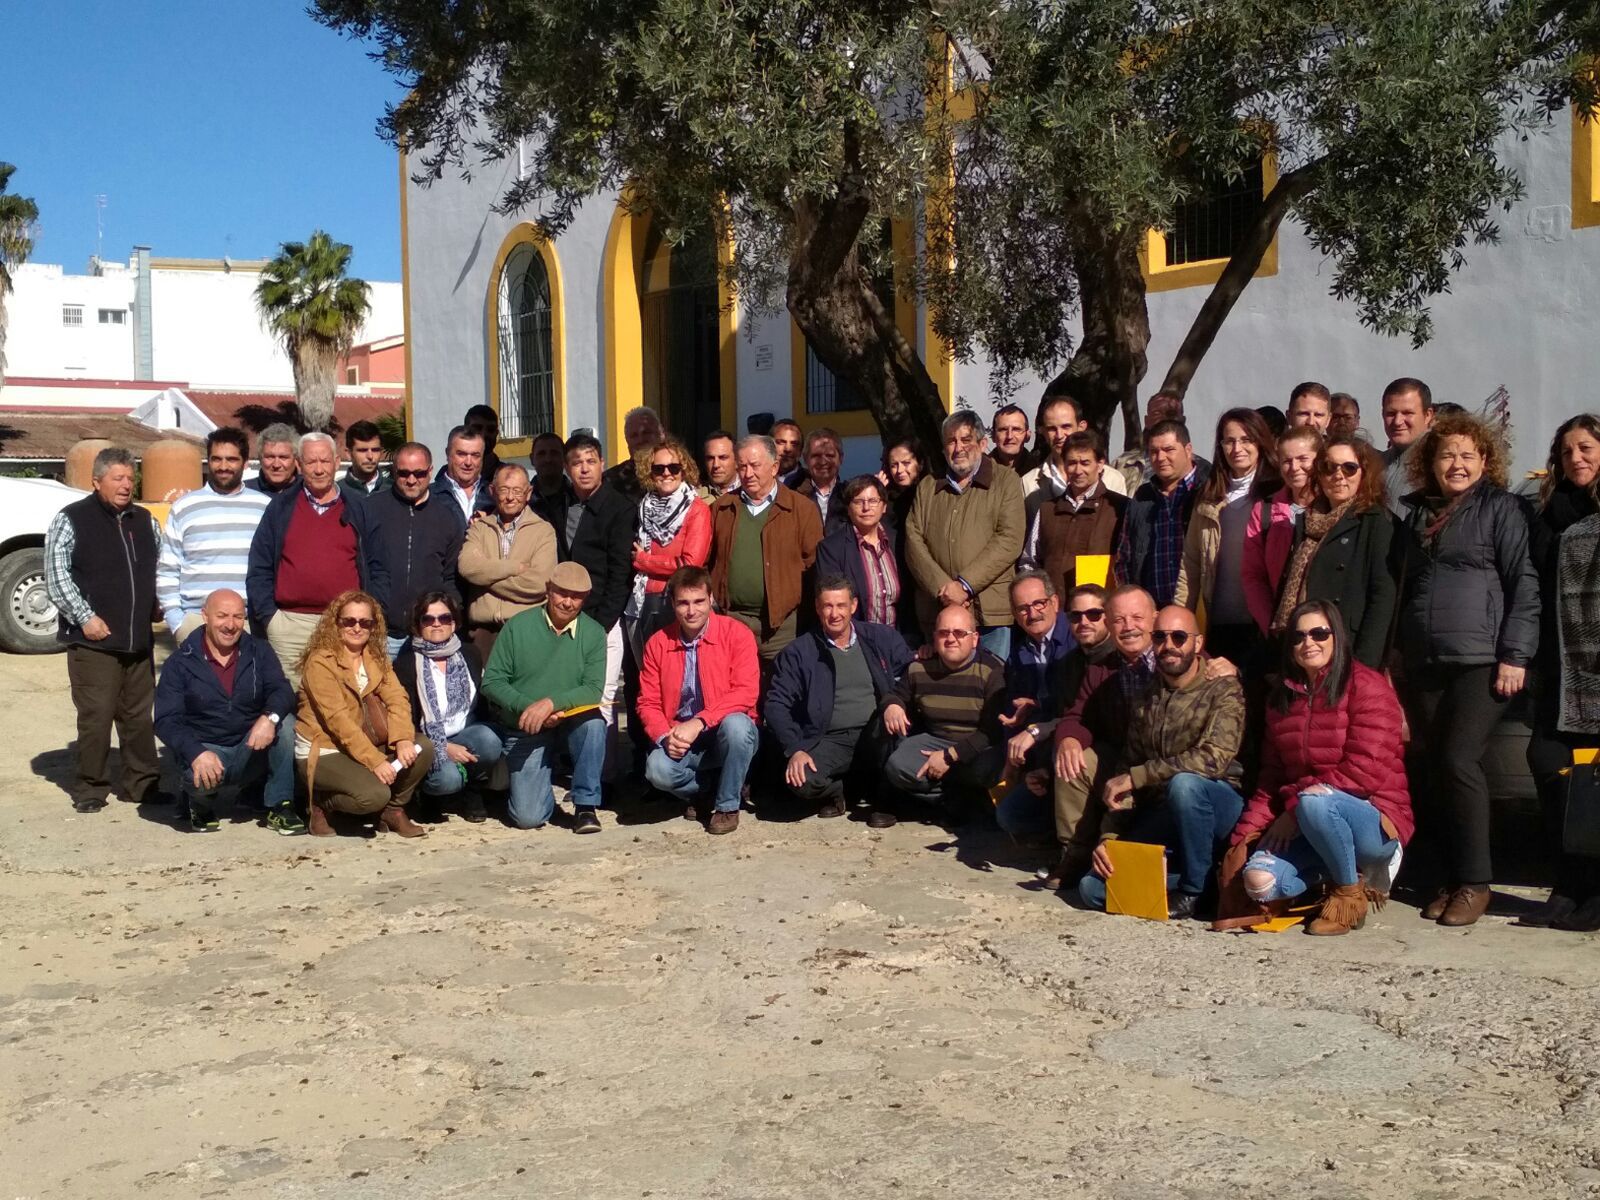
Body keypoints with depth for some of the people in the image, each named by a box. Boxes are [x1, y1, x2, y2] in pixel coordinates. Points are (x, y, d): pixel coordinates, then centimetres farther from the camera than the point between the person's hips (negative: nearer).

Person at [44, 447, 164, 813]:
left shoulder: (145, 521, 14)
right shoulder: (71, 520, -3)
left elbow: (159, 569, 24)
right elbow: (56, 576, -8)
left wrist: (157, 605, 11)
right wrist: (85, 617, -13)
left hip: (139, 641, 5)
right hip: (93, 640, -5)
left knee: (140, 716, 10)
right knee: (96, 716, -5)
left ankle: (141, 783, 19)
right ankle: (89, 789, 7)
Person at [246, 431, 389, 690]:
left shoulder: (358, 511, 12)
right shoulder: (280, 508, 11)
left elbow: (377, 569, 12)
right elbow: (258, 569, 8)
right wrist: (268, 616, -2)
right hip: (291, 624, 0)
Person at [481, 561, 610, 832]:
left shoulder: (593, 633, -4)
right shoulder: (518, 626, -6)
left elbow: (593, 690, -13)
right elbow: (491, 682, -7)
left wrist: (551, 703, -27)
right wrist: (527, 707, -21)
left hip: (572, 724, 1)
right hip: (525, 731, -1)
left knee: (594, 723, -35)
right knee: (528, 816, -14)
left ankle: (585, 805, -17)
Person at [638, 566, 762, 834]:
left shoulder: (736, 633, -8)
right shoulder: (658, 643, 2)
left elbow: (746, 692, -18)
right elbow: (648, 703, 2)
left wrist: (699, 722, -28)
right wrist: (665, 738, -18)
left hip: (727, 735, -2)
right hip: (680, 742, 2)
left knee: (736, 724, -36)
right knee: (658, 770, -29)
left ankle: (727, 806, -12)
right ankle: (711, 789, 5)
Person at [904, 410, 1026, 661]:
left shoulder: (1006, 481, 5)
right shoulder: (927, 487, 16)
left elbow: (1009, 540, -6)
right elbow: (914, 541, 7)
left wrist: (965, 585, -12)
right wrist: (942, 588, -9)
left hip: (990, 611, -3)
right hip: (938, 610, 3)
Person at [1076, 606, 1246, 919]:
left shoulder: (1223, 690, -8)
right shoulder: (1143, 702, 11)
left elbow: (1214, 758, -24)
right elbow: (1125, 776, 9)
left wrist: (1134, 777, -21)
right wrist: (1108, 838, -5)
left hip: (1217, 806, -5)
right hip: (1160, 817, 5)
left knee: (1184, 783, -38)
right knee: (1094, 887, -12)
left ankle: (1194, 889, -18)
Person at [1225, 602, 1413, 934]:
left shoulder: (1366, 686, -7)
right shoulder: (1283, 696, 13)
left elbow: (1365, 769, -17)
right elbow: (1271, 776, 11)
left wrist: (1295, 806, -18)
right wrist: (1245, 836, -2)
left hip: (1375, 821, -5)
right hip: (1304, 827, 6)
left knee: (1314, 801, -37)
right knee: (1258, 882, -21)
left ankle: (1351, 892, -10)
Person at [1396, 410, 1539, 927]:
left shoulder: (1500, 507, 0)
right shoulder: (1419, 513, 16)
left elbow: (1523, 582, -6)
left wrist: (1515, 655, -12)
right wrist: (1402, 652, 17)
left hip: (1482, 661, -5)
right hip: (1426, 665, 6)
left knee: (1459, 761, -13)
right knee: (1437, 767, 5)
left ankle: (1475, 882, -3)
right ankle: (1453, 878, 14)